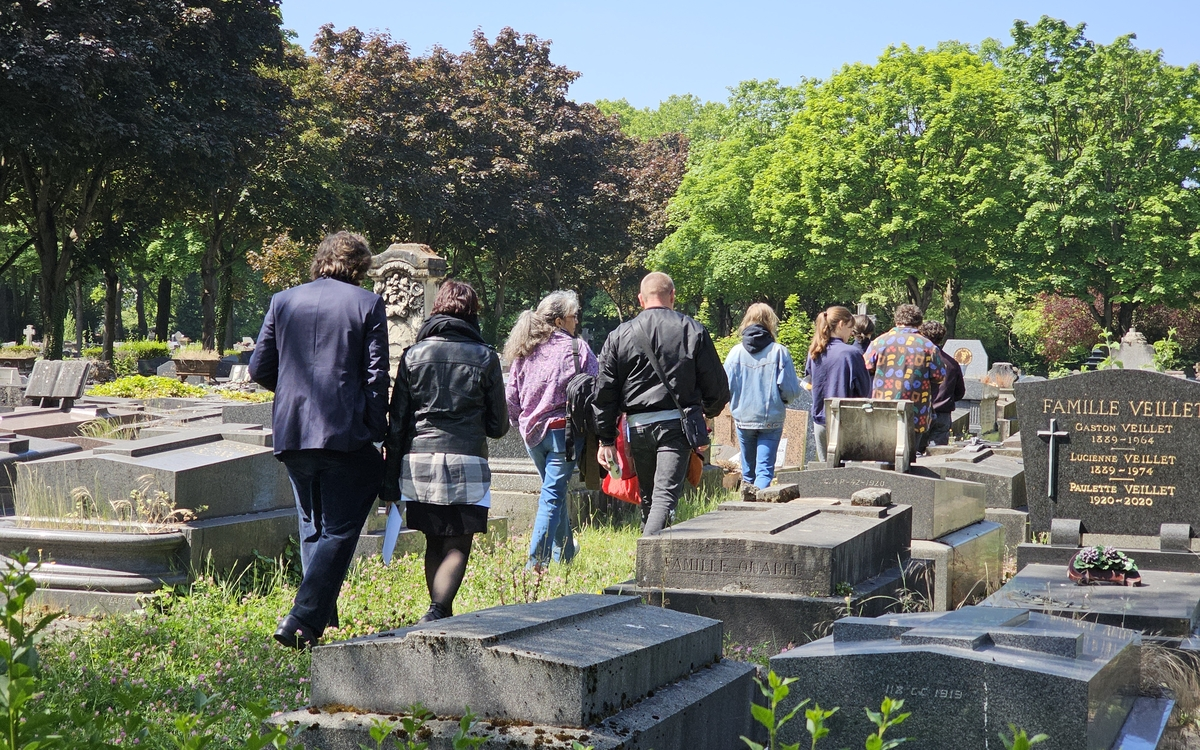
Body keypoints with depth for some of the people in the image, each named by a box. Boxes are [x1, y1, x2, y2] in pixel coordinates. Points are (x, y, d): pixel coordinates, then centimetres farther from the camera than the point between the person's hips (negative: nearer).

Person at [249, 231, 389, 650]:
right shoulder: (367, 305, -1)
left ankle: (324, 620, 20)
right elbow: (376, 377, -5)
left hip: (291, 432, 5)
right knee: (338, 531, -1)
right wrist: (377, 431, 2)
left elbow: (259, 369, 9)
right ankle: (303, 622, -11)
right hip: (344, 432, -4)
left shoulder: (283, 301, 9)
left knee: (312, 529, 17)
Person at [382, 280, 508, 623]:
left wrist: (391, 480, 8)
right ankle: (437, 611, -20)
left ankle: (441, 618, 18)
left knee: (434, 544, 15)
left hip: (419, 461, 3)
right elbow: (498, 425, 5)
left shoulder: (413, 354, 6)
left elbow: (396, 421, 5)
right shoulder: (485, 358, 1)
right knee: (457, 546, 0)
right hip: (466, 462, -2)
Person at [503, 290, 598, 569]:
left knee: (554, 492, 22)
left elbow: (511, 396, 9)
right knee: (553, 496, -5)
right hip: (563, 430, -5)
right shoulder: (578, 349, -5)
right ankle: (536, 561, -14)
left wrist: (521, 423, 23)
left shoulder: (523, 352, 7)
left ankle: (564, 554, 33)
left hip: (531, 432, 5)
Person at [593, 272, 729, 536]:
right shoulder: (693, 331, 2)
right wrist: (709, 413, 26)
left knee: (647, 497, 18)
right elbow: (717, 386, 5)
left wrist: (606, 440, 8)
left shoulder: (619, 335, 6)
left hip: (637, 425, 2)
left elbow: (605, 392, 5)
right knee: (665, 496, -10)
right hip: (677, 424, -2)